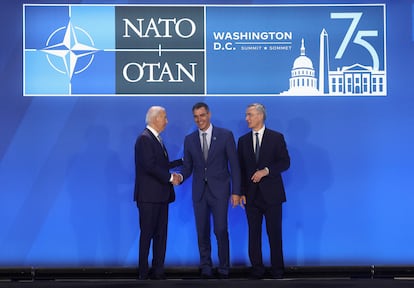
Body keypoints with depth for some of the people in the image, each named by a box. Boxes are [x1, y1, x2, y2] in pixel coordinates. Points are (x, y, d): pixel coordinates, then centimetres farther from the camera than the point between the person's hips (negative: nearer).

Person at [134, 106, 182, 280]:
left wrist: (182, 161, 20)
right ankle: (143, 273, 8)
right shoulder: (145, 138, -12)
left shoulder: (155, 139, 17)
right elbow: (150, 166, -21)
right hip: (149, 196, -9)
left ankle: (157, 271, 16)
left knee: (161, 234, 10)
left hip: (161, 195, 9)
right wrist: (170, 178, -15)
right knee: (147, 234, -1)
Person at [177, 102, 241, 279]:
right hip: (199, 191, 3)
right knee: (202, 232, 7)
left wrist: (236, 192, -6)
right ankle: (206, 269, 18)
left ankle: (223, 269, 9)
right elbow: (188, 167, 10)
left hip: (219, 190, -3)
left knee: (221, 230, -5)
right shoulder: (189, 140, 8)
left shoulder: (225, 135, -1)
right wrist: (180, 177, -13)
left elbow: (234, 165, -1)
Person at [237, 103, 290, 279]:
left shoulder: (276, 137, 1)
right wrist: (241, 192, 1)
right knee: (254, 233, 5)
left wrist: (266, 171, -17)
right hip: (251, 194, 3)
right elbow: (240, 168, 9)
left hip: (271, 193, -3)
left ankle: (277, 269, 12)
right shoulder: (243, 140, 10)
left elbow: (285, 162, -3)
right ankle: (257, 269, 13)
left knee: (274, 232, 2)